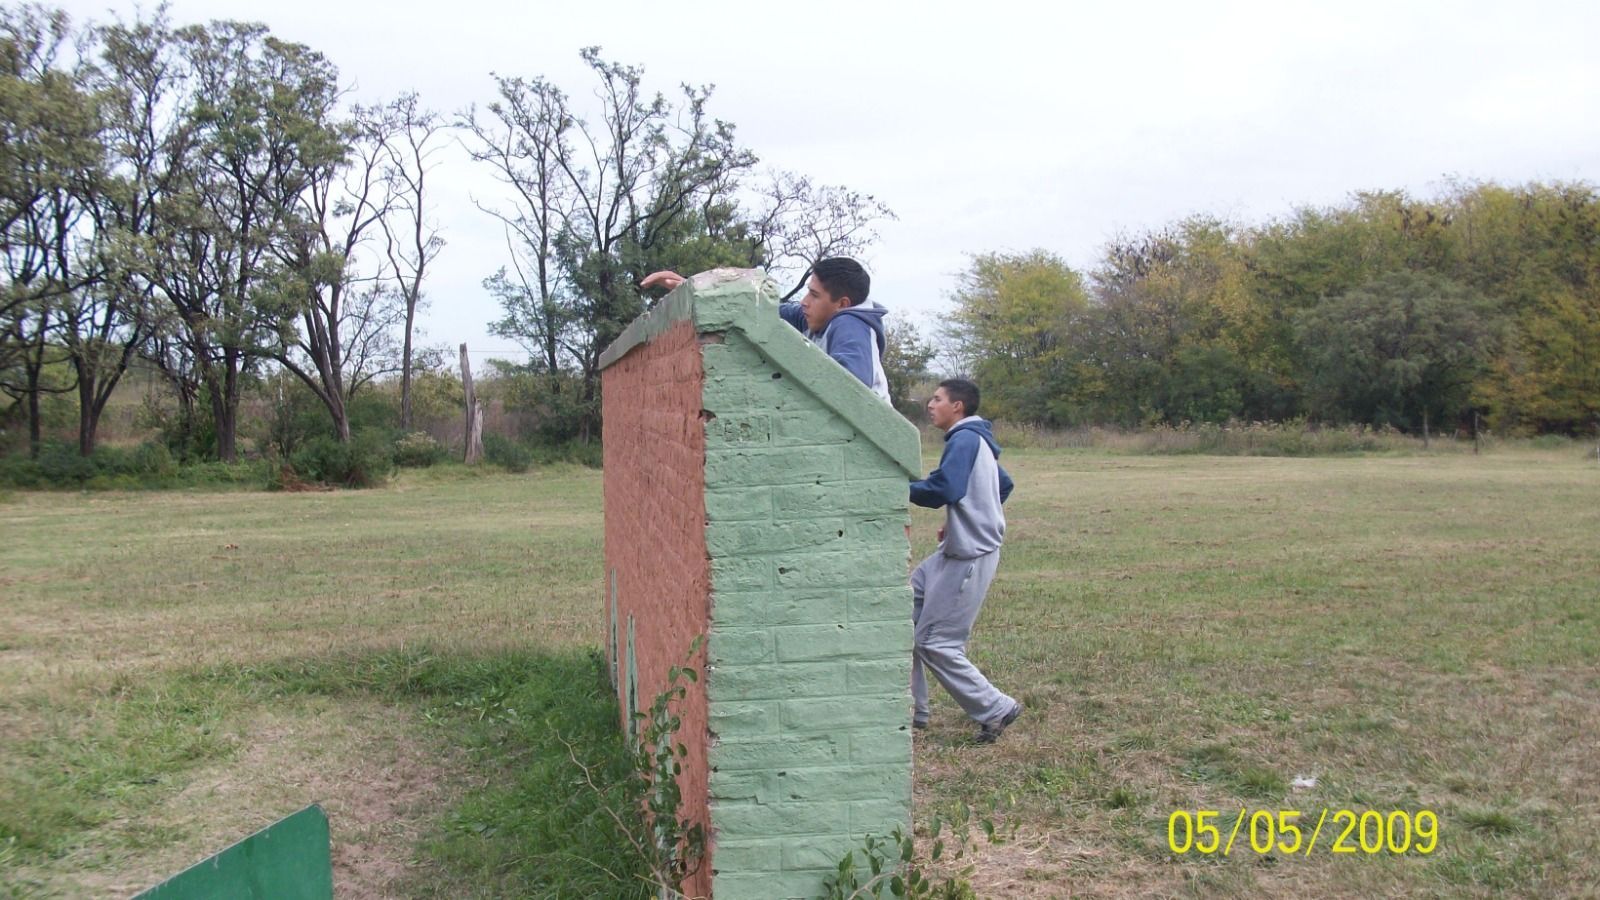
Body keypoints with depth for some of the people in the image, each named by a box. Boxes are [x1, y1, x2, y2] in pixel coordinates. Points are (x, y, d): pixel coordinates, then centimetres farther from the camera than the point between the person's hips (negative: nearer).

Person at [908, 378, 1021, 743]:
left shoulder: (964, 439, -15)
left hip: (970, 557, -10)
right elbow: (1005, 485, 29)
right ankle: (910, 709, 16)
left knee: (935, 643, -7)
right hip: (957, 549, 10)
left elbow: (944, 489, -28)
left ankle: (995, 709, 5)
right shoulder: (977, 440, 16)